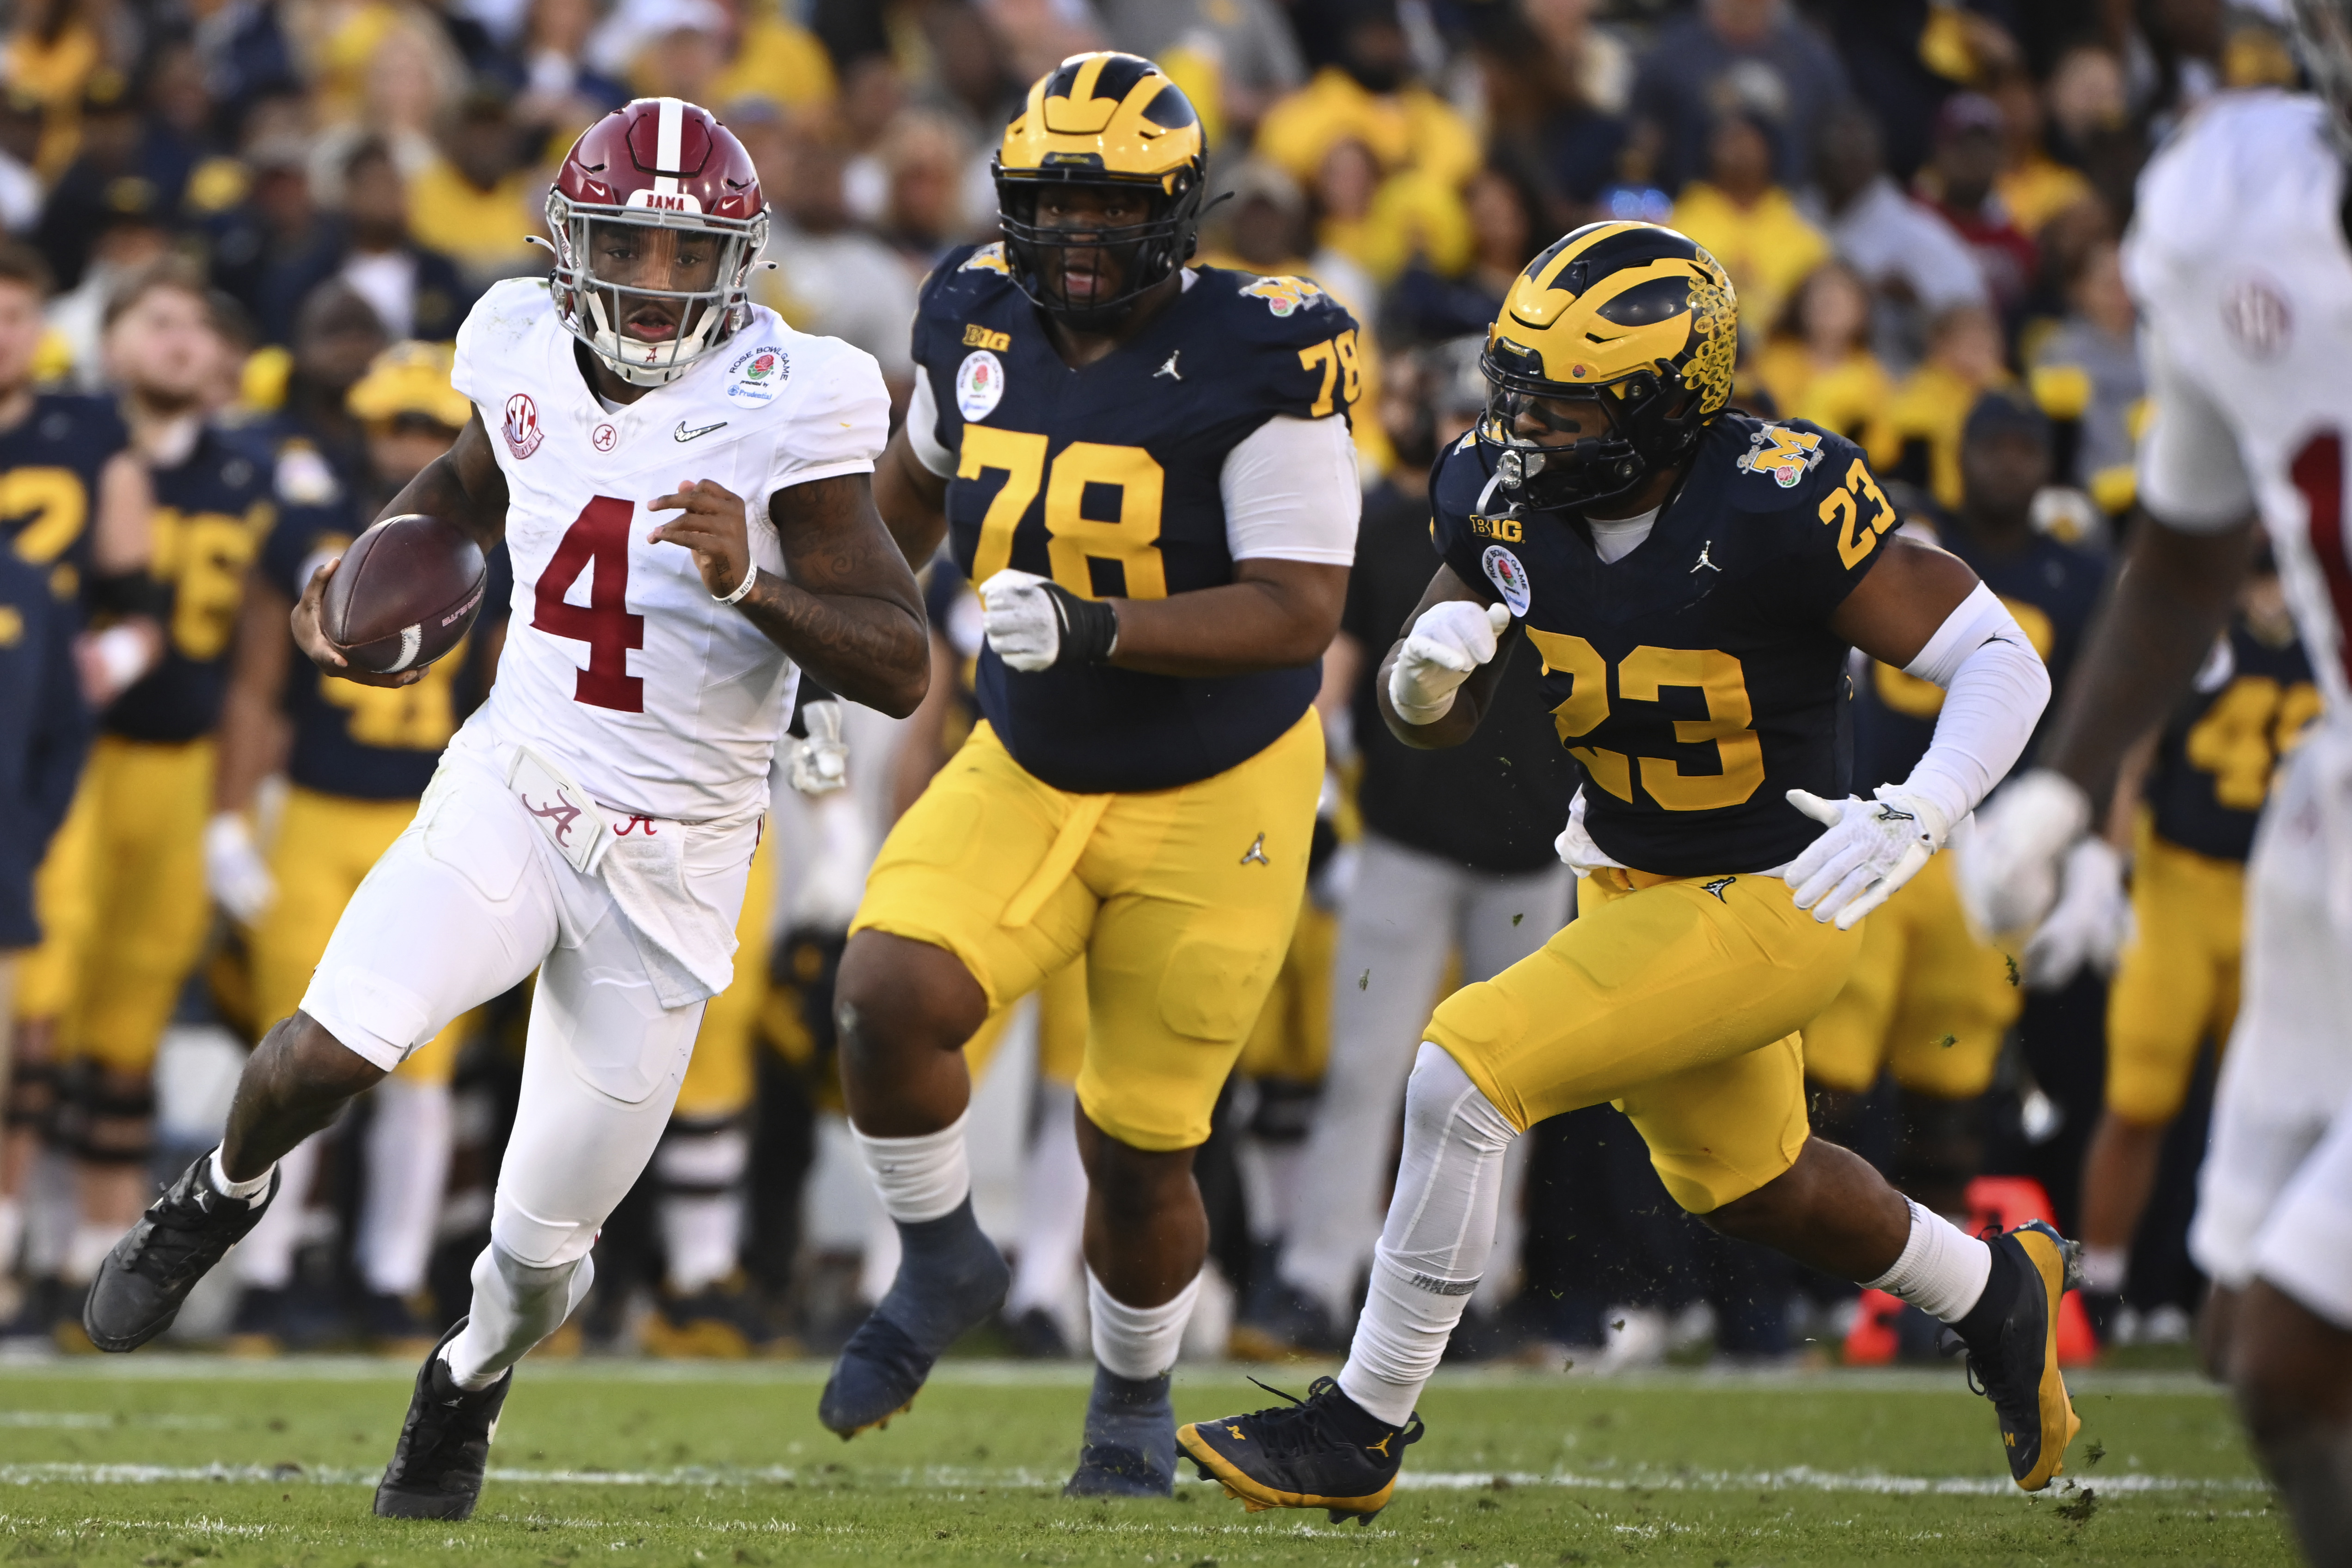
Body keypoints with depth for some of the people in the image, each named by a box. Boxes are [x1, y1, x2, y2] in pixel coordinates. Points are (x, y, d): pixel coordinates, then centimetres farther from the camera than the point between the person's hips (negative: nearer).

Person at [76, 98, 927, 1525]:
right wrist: (370, 570, 7)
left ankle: (470, 1382, 40)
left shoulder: (783, 410, -16)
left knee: (546, 1240, 4)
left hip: (671, 857, -2)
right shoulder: (526, 351, -2)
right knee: (335, 1047, -24)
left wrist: (755, 586, -32)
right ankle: (224, 1194, 11)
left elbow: (901, 668, -17)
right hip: (511, 793, 2)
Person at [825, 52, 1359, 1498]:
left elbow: (1300, 614, -25)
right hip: (1027, 776, 4)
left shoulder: (1258, 363, -21)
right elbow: (916, 484, 18)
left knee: (1138, 1153, 3)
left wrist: (1093, 628, -36)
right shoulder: (980, 323, -5)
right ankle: (944, 1266, 4)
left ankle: (1136, 1398, 33)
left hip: (1214, 801, -4)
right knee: (893, 995, -23)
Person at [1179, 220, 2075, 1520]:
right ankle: (1995, 1295, 53)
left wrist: (1912, 817, -37)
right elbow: (1430, 721, 3)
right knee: (1746, 1186, 25)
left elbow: (2001, 661, -22)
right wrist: (1430, 666, -22)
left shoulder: (1776, 508, -28)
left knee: (1466, 1070, -19)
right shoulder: (1503, 496, -10)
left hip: (1767, 904, -8)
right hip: (1629, 883, 8)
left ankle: (1363, 1428, -5)